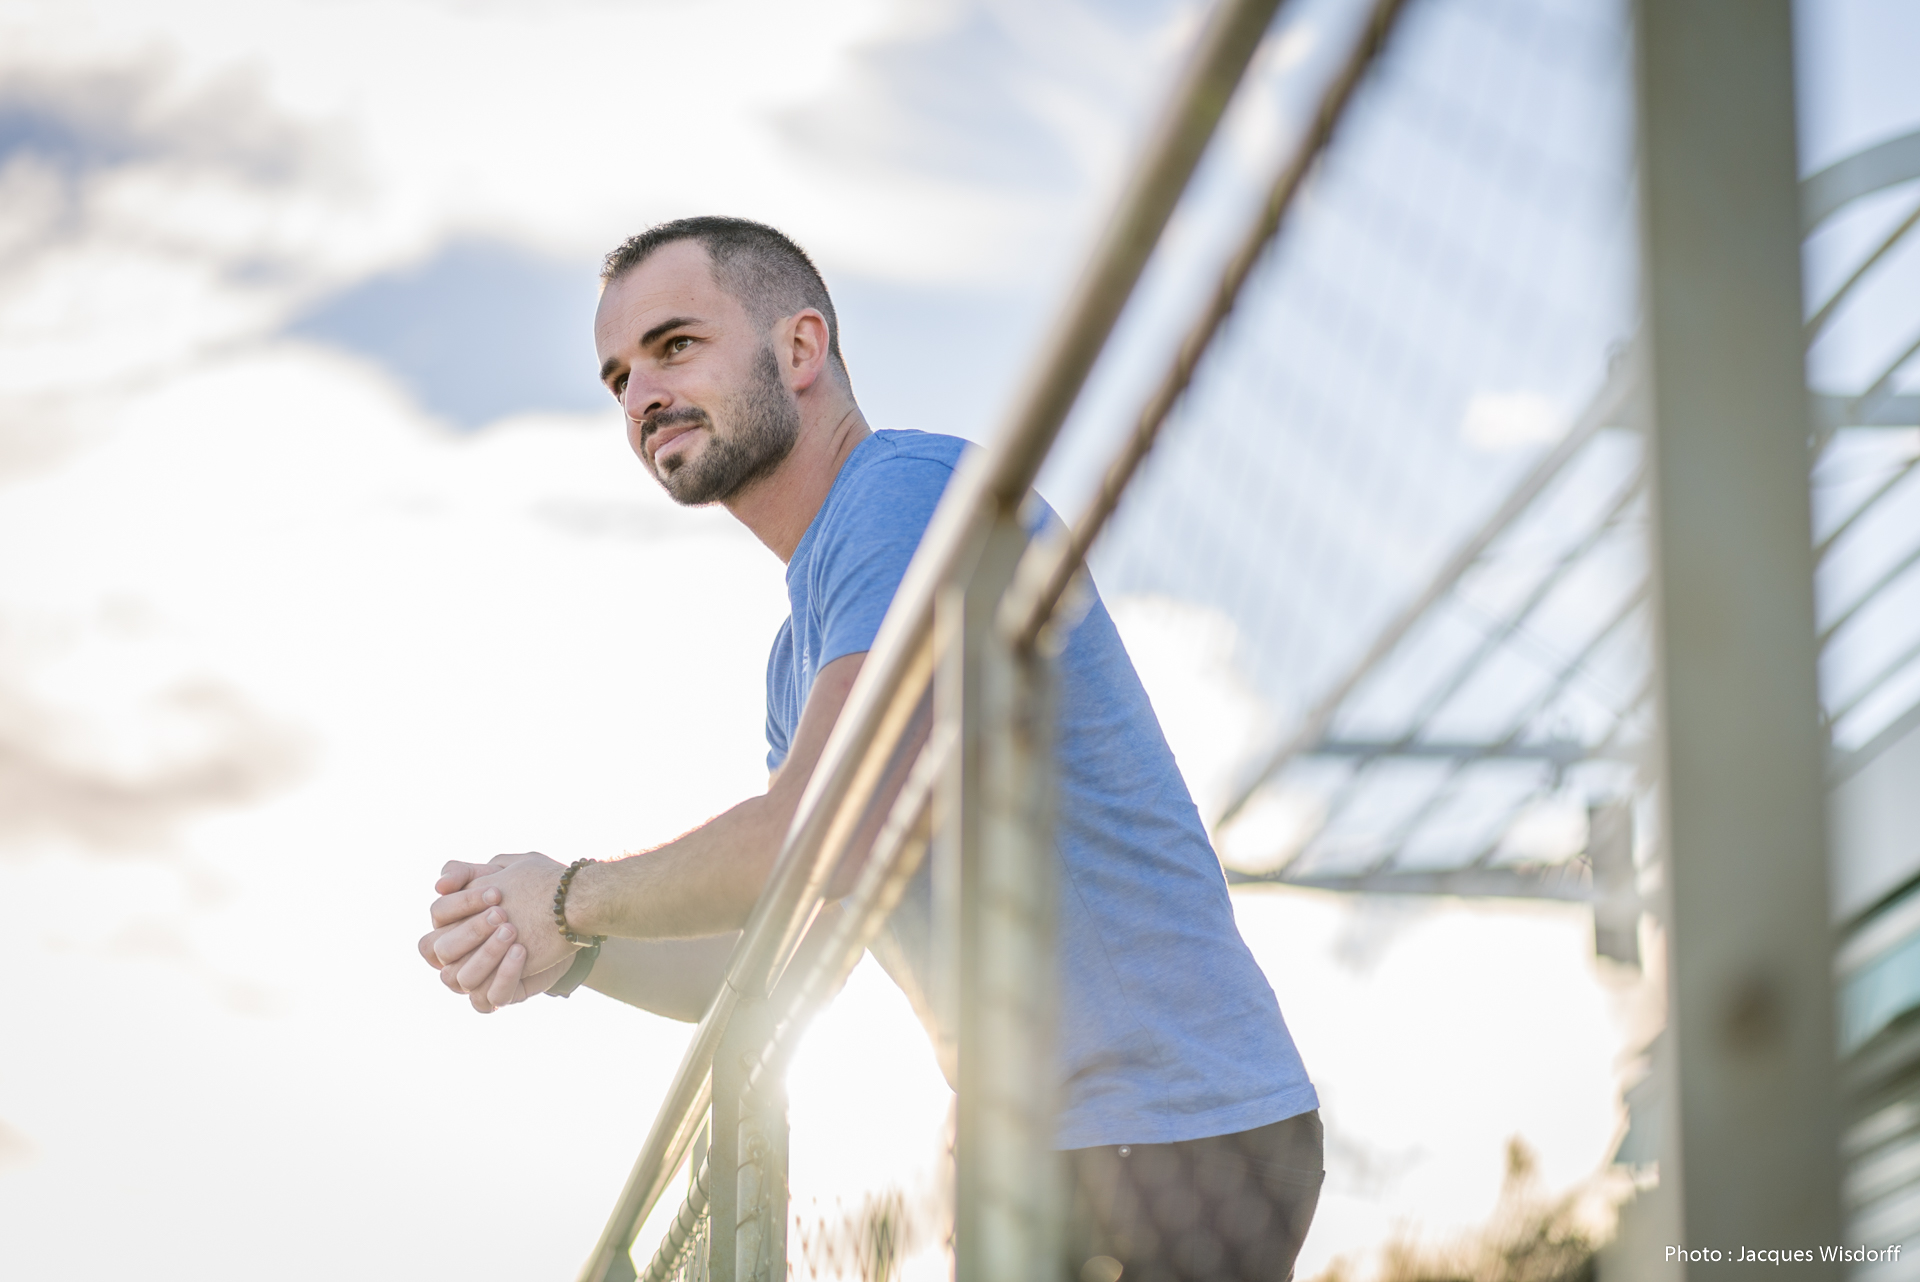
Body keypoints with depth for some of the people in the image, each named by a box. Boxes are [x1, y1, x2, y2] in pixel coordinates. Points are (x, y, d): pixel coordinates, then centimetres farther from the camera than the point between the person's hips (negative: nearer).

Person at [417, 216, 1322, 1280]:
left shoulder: (914, 492, -14)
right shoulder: (801, 652, 19)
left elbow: (812, 839, -23)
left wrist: (568, 900, -7)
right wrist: (569, 954, 0)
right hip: (1039, 1152, 10)